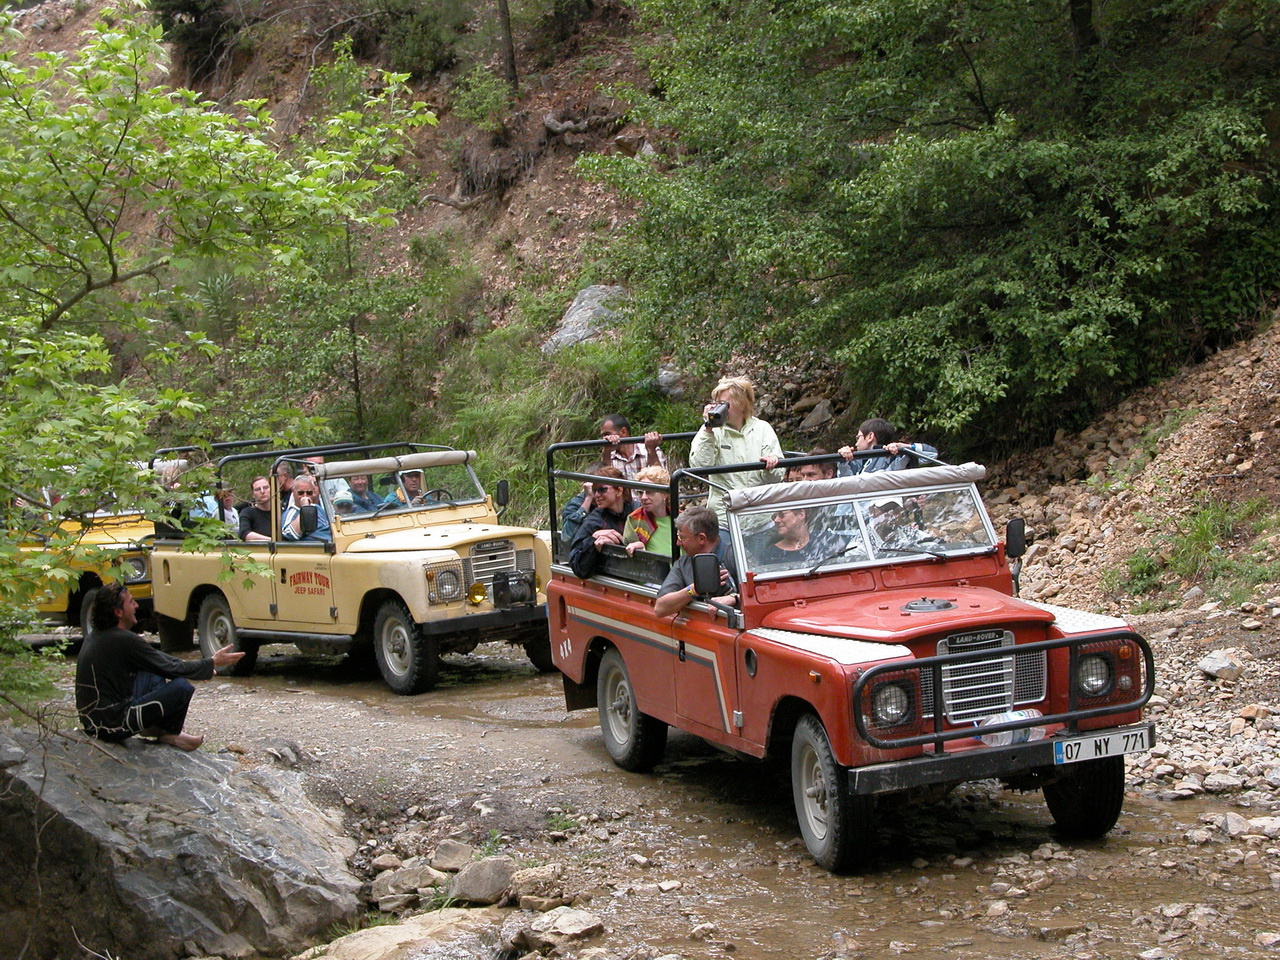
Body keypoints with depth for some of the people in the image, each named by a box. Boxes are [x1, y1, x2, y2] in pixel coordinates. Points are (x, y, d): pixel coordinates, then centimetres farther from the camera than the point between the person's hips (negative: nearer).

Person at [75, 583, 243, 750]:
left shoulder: (96, 636, 10)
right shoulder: (124, 640, -20)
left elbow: (156, 658, 18)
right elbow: (170, 670, -12)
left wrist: (203, 668, 16)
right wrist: (212, 663, 0)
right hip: (113, 726, -10)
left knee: (154, 675, 20)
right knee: (182, 687, -12)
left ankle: (153, 727, 17)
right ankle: (169, 734, 11)